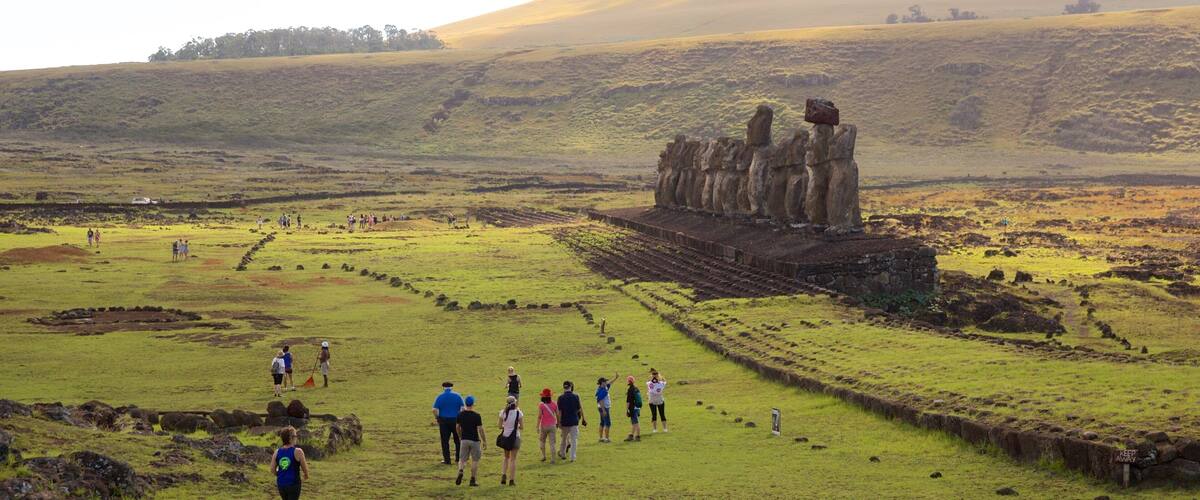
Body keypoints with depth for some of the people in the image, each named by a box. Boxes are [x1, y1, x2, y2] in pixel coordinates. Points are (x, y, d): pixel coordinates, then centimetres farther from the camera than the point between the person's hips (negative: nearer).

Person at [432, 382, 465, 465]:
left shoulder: (440, 397, -2)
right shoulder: (457, 396, 1)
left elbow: (435, 410, -10)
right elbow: (462, 408, -7)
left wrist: (437, 418, 4)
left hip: (444, 421, -1)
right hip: (456, 420, 1)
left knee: (445, 441, 5)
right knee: (458, 440, 12)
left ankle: (447, 459, 6)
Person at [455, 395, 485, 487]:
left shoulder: (460, 415, -2)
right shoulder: (476, 416, -14)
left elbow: (457, 427, 7)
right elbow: (480, 429, -12)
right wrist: (484, 440, -1)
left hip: (464, 440, 3)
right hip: (475, 440, -3)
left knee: (462, 459, 12)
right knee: (475, 460, 9)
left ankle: (460, 472, -17)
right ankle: (472, 480, 10)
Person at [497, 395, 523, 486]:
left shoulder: (503, 413, -5)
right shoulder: (518, 413, -12)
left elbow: (500, 426, -1)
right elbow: (522, 427, -9)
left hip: (505, 437, 2)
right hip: (515, 437, -2)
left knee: (506, 457, 21)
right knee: (513, 459, 6)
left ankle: (503, 474, 4)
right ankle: (512, 480, 7)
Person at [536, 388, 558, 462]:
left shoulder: (541, 405, -12)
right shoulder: (554, 404, -3)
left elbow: (539, 416, -12)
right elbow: (557, 415, 3)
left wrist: (537, 427, -6)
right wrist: (558, 423, 19)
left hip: (544, 426, -2)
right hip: (552, 425, 2)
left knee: (542, 440, 20)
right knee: (552, 442, 4)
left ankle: (543, 456, 18)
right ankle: (552, 459, 3)